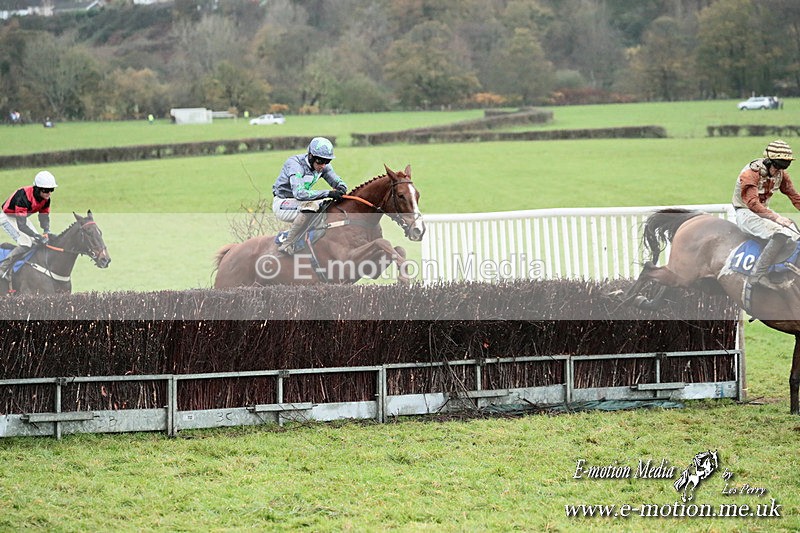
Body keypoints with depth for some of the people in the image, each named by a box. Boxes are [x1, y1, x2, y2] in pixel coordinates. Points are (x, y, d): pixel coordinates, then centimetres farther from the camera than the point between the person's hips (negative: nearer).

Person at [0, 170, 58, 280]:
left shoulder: (45, 199, -12)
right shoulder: (24, 197, -37)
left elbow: (44, 218, -4)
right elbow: (21, 225, -39)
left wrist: (47, 233, -24)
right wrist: (37, 236, -45)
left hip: (22, 217, 9)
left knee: (39, 243, 2)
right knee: (25, 244, -23)